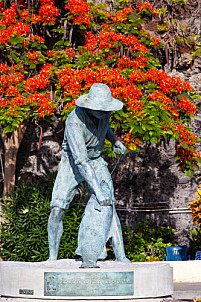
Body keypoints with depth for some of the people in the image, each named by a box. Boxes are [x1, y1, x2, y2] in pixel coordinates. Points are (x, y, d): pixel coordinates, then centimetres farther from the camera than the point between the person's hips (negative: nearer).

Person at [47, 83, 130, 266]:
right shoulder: (75, 122, -32)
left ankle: (121, 257, -13)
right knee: (57, 209, -15)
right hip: (72, 162, -4)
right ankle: (52, 258, -2)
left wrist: (115, 140, 5)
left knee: (109, 207, -11)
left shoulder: (104, 111, -13)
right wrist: (98, 191, -48)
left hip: (96, 161, 4)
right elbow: (81, 161, -41)